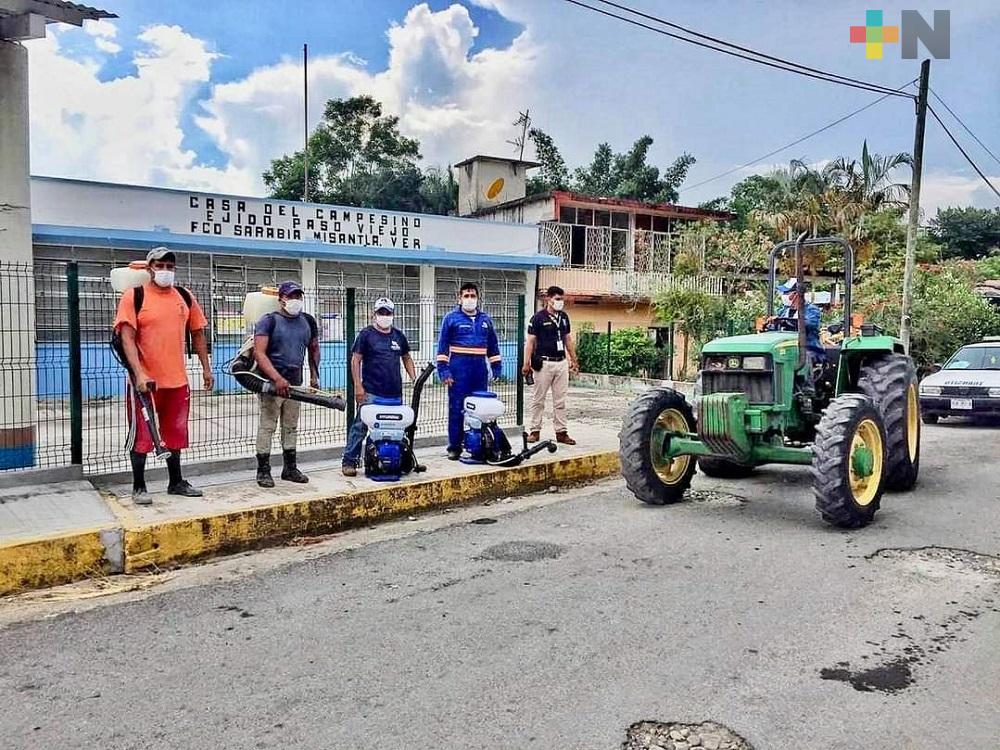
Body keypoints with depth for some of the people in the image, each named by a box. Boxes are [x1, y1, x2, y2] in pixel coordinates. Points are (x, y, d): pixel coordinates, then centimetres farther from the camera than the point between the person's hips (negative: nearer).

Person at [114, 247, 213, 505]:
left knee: (174, 433, 15)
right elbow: (127, 338, -14)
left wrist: (206, 368, 11)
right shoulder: (134, 296, -6)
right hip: (145, 380, -4)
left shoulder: (185, 297, 7)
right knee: (141, 435, 2)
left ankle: (176, 482, 28)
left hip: (177, 379, 5)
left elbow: (198, 334, 15)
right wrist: (139, 374, -24)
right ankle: (138, 487, 16)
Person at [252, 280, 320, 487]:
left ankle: (290, 468, 24)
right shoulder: (268, 321, -8)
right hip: (271, 381, -6)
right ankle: (263, 470, 8)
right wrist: (277, 378, -27)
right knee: (267, 426, -1)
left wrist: (314, 375, 17)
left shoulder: (308, 321, 10)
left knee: (291, 427, 14)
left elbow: (314, 350, 24)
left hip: (295, 382, 6)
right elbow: (259, 353, -17)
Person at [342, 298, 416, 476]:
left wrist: (414, 379, 10)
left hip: (395, 393, 5)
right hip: (371, 393, -5)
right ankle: (349, 461, 1)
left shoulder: (398, 335, 14)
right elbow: (356, 360, -3)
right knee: (360, 426, -6)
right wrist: (358, 386, -11)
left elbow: (406, 358, 22)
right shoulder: (366, 334, 0)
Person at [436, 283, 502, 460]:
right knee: (456, 408, -2)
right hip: (459, 369, -4)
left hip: (480, 369, 4)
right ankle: (454, 446, 6)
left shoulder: (485, 319, 14)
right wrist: (443, 370, -8)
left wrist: (497, 368, 11)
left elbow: (493, 346, 18)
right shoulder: (451, 318, 2)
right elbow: (442, 346, -1)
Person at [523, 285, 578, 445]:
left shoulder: (564, 317, 11)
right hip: (544, 363, -5)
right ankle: (535, 431, 11)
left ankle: (561, 432, 11)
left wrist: (573, 360, 18)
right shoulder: (538, 317, -6)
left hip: (562, 362, 5)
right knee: (538, 399, 3)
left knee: (560, 400, 7)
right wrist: (527, 363, -13)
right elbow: (530, 341, -7)